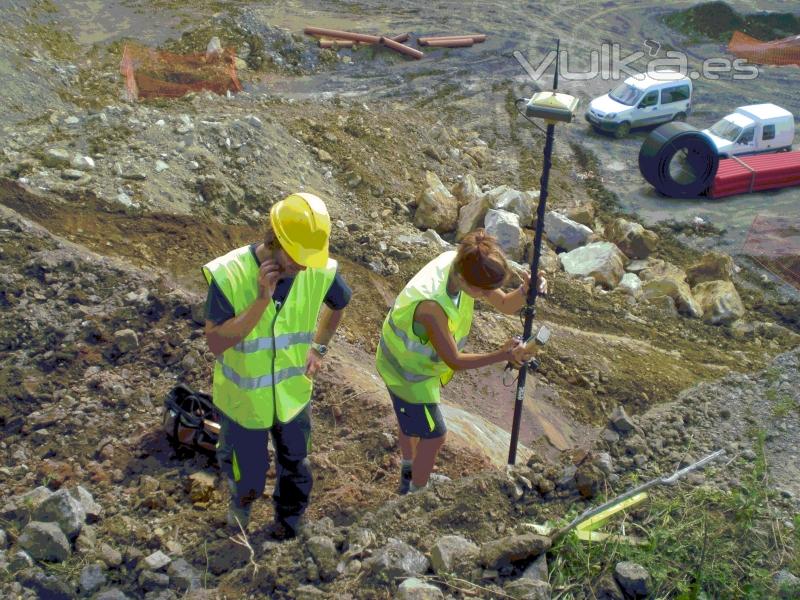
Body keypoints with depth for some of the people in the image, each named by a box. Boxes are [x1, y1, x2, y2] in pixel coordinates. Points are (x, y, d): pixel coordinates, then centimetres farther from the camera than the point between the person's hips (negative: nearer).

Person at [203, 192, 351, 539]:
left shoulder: (319, 272, -18)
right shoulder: (229, 275, -28)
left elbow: (340, 301, 6)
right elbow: (216, 343, -27)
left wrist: (318, 347, 1)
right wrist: (261, 300, -36)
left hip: (293, 394, 3)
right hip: (243, 398, -2)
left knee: (294, 466, 24)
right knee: (248, 471, 18)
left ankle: (288, 519, 55)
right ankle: (242, 498, 56)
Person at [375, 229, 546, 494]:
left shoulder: (463, 263, -21)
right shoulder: (432, 305, -42)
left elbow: (506, 305, -11)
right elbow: (454, 361, -31)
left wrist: (527, 290, -31)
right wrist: (502, 355, -40)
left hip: (416, 360, 8)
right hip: (408, 370, -8)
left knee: (413, 420, 29)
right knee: (434, 437, 6)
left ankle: (408, 476, 55)